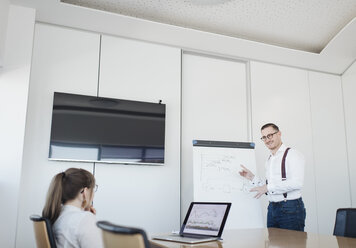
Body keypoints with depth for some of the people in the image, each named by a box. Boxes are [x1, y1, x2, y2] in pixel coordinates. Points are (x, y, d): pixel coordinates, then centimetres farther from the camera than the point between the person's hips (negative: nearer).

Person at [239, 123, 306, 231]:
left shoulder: (292, 154, -7)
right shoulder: (269, 159, 16)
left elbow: (297, 183, -21)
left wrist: (268, 187, -18)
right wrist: (252, 178, 7)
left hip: (291, 208, -7)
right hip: (272, 208, 7)